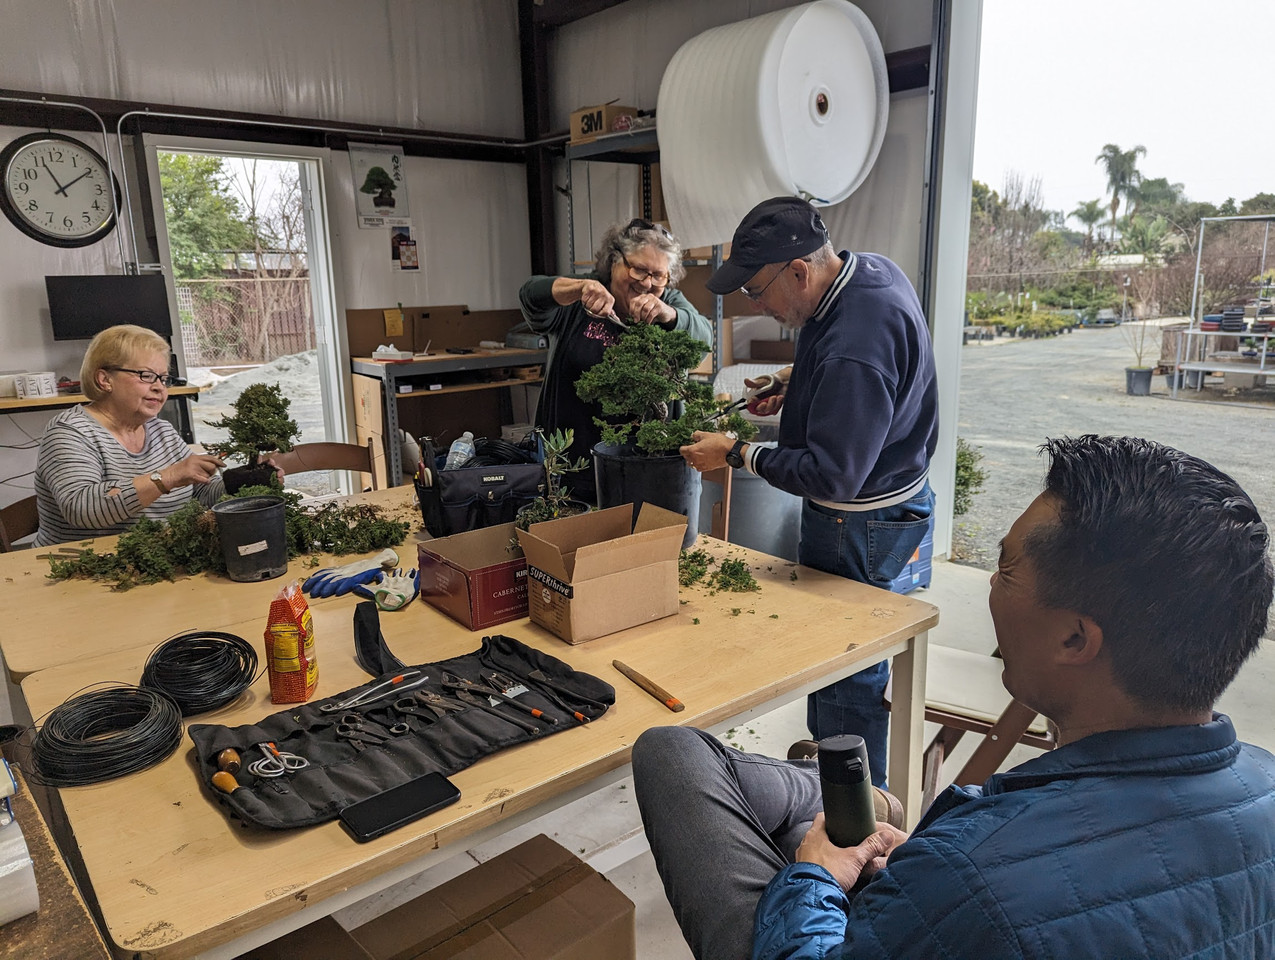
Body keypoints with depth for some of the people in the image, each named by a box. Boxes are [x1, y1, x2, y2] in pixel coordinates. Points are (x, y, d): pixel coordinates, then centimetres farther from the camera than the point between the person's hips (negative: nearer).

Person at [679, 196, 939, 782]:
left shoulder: (853, 347, -32)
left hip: (861, 523, -10)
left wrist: (737, 455, -19)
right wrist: (795, 382, 7)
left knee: (847, 665, 3)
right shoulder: (872, 269, 0)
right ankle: (825, 745, 43)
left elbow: (831, 475, -29)